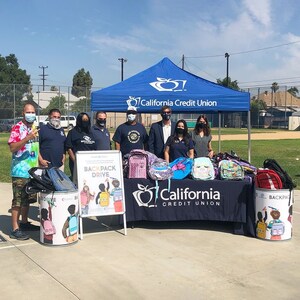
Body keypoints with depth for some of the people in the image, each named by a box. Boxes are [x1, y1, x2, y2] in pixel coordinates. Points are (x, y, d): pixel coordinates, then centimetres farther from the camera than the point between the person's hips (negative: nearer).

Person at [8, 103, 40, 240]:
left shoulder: (35, 128, 14)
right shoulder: (17, 128, -10)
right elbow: (12, 148, -21)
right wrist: (27, 138, -30)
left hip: (32, 171, 7)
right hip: (20, 171, -7)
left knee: (27, 198, 16)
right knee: (18, 200, -4)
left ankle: (24, 223, 29)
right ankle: (15, 229, 1)